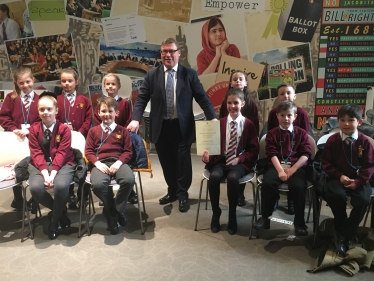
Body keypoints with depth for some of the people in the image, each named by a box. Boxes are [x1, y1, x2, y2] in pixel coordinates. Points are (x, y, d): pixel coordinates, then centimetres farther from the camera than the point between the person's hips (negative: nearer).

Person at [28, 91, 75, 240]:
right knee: (35, 187, -29)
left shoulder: (64, 129, -2)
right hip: (40, 165, 2)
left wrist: (53, 173, -23)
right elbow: (36, 154, -4)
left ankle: (54, 221, -4)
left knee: (61, 186, -34)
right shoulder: (34, 129, 4)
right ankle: (61, 211, 2)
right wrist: (45, 173, -20)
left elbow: (62, 153, -10)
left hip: (62, 164, -2)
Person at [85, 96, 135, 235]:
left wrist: (119, 162, -10)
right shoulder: (93, 131, 16)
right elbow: (88, 151, 10)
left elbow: (128, 151, 9)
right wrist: (97, 163, -10)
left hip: (118, 162, 0)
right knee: (97, 184, -35)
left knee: (129, 180, -34)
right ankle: (113, 211, -5)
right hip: (100, 163, 0)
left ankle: (116, 210, -7)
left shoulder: (122, 130, 15)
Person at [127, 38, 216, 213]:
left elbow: (202, 98, -2)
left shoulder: (189, 74, 2)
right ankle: (172, 191, 33)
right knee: (167, 162, 13)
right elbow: (141, 99, 1)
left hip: (182, 126, -2)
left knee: (182, 161, 3)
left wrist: (212, 118, -13)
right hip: (161, 127, 2)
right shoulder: (152, 75, 5)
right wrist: (135, 119, -14)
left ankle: (183, 195, 21)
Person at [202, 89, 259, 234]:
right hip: (221, 160, 2)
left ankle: (232, 217, -12)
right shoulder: (219, 122, 9)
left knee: (232, 177, -34)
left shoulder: (249, 124, 4)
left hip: (240, 162, -2)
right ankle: (216, 213, -6)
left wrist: (240, 159, -13)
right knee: (214, 176, -30)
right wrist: (208, 155, -15)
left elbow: (254, 150, 3)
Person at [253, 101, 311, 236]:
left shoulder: (301, 133, 11)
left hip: (296, 166, 0)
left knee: (299, 186, -30)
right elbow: (272, 154, -1)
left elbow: (305, 154, 1)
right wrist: (280, 170, -16)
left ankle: (299, 221, -12)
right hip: (276, 166, 1)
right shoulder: (272, 133, 12)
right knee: (267, 183, -28)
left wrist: (292, 169, -13)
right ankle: (265, 217, -10)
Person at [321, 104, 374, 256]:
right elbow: (326, 163, 2)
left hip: (358, 180, 1)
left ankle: (346, 236, -10)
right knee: (336, 195, -32)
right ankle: (340, 230, -6)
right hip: (338, 178, 0)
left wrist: (358, 181, -15)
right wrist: (339, 176, -14)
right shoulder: (332, 140, -1)